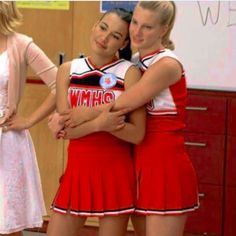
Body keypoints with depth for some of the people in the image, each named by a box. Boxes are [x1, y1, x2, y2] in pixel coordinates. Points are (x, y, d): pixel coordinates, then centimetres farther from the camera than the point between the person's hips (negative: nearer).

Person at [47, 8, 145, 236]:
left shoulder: (129, 74, -5)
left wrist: (83, 122, -22)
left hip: (115, 172, -3)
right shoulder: (68, 70, 4)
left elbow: (137, 134, -13)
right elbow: (66, 129, -5)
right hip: (77, 168, 3)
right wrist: (99, 123, -24)